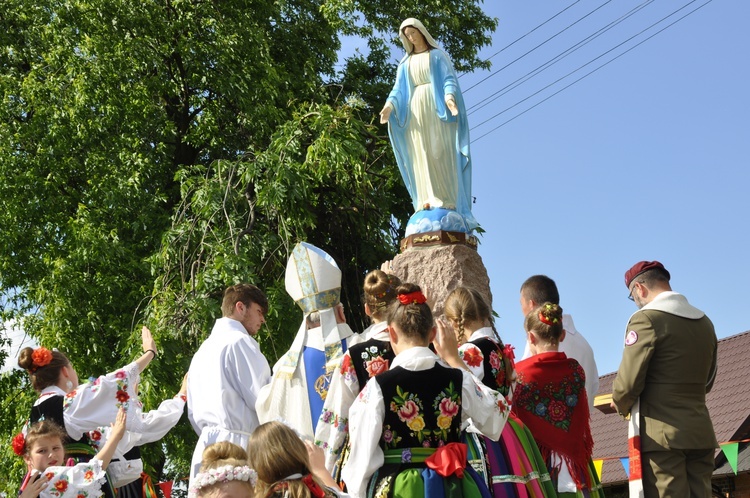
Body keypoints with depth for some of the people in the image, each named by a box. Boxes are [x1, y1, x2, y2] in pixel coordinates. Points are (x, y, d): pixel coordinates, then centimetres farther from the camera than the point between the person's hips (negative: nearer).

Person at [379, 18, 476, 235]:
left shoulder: (438, 55, 13)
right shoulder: (405, 63, 22)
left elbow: (449, 79, -1)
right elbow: (398, 89, 11)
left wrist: (449, 96, -24)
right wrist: (389, 105, -11)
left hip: (437, 110, -3)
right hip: (415, 112, 3)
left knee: (441, 154, -14)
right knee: (421, 157, -10)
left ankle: (447, 205, -20)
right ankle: (428, 204, -17)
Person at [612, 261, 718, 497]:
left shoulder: (646, 319, -9)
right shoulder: (704, 322, 14)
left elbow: (628, 382, -12)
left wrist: (621, 406, 7)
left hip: (662, 435, -7)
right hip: (701, 433, 7)